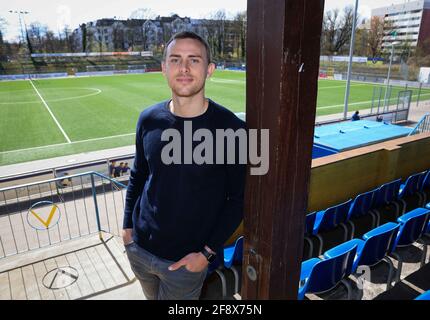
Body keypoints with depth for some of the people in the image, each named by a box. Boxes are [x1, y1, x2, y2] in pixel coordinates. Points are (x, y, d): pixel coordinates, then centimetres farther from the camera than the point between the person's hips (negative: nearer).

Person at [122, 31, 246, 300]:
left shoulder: (230, 129, -19)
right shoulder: (149, 119, -6)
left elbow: (238, 199, -11)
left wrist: (207, 252, -13)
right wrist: (128, 225, 7)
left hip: (185, 259, -4)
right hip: (138, 248, 4)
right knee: (152, 297, 28)